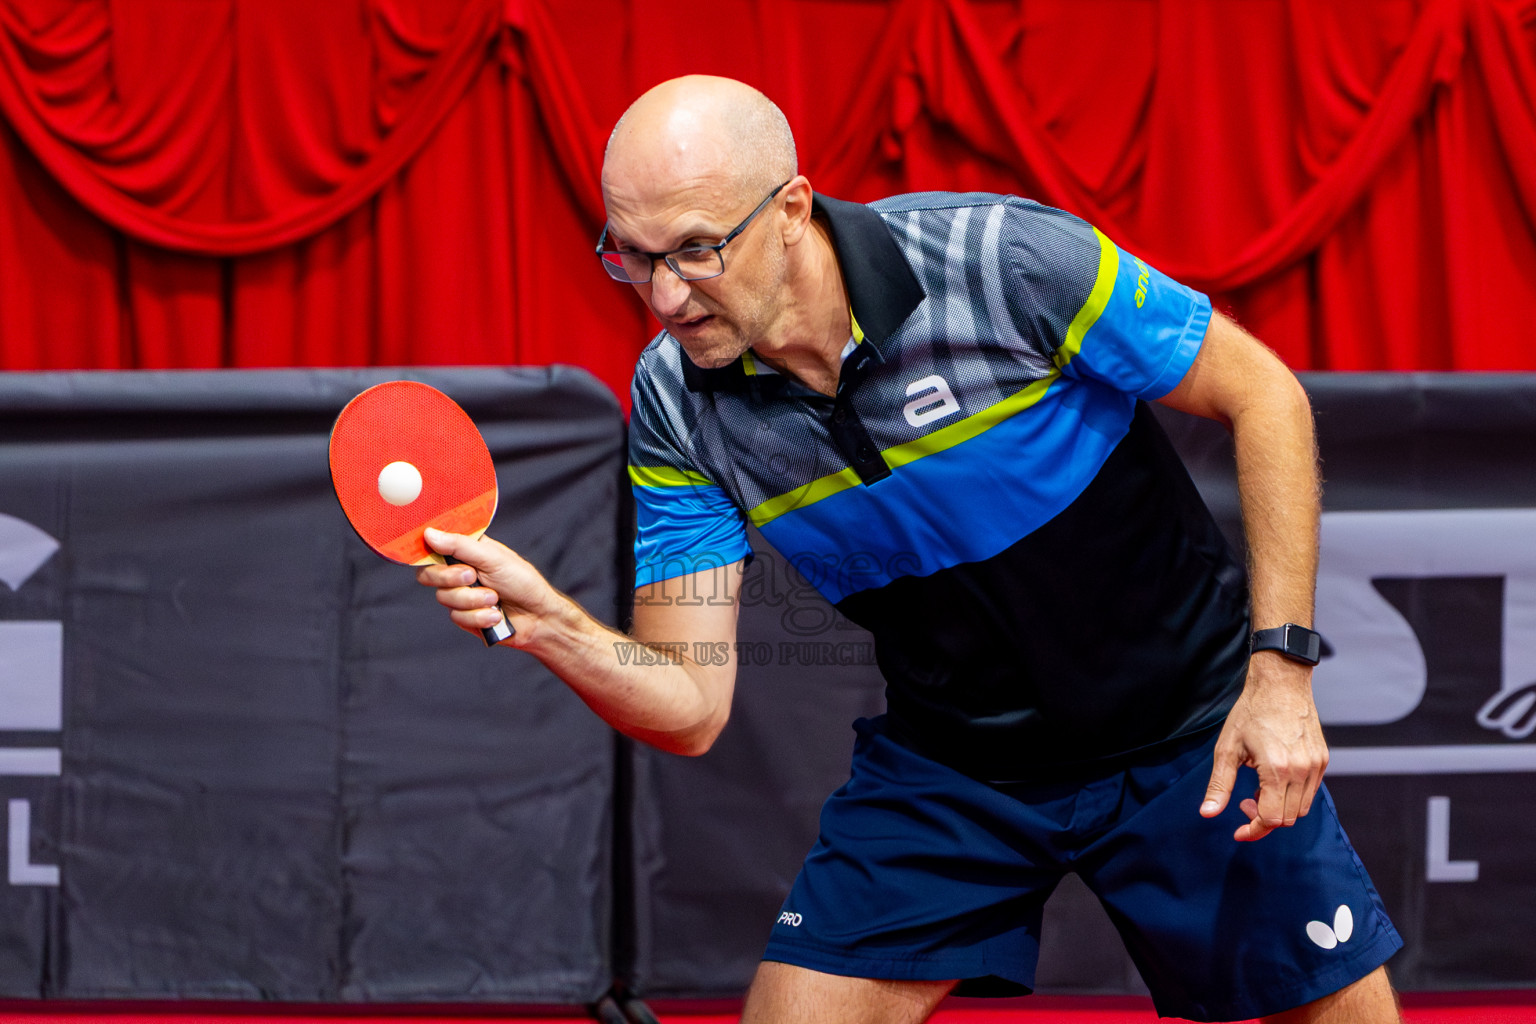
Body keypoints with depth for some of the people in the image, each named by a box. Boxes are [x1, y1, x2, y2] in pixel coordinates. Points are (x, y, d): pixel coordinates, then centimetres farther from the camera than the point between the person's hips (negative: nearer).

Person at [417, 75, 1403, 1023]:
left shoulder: (1006, 260, -25)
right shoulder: (676, 404, -13)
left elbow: (1264, 393, -14)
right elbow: (691, 705, -13)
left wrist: (1280, 667, -18)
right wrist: (547, 622, -33)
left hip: (1193, 736, -2)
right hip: (947, 763, 3)